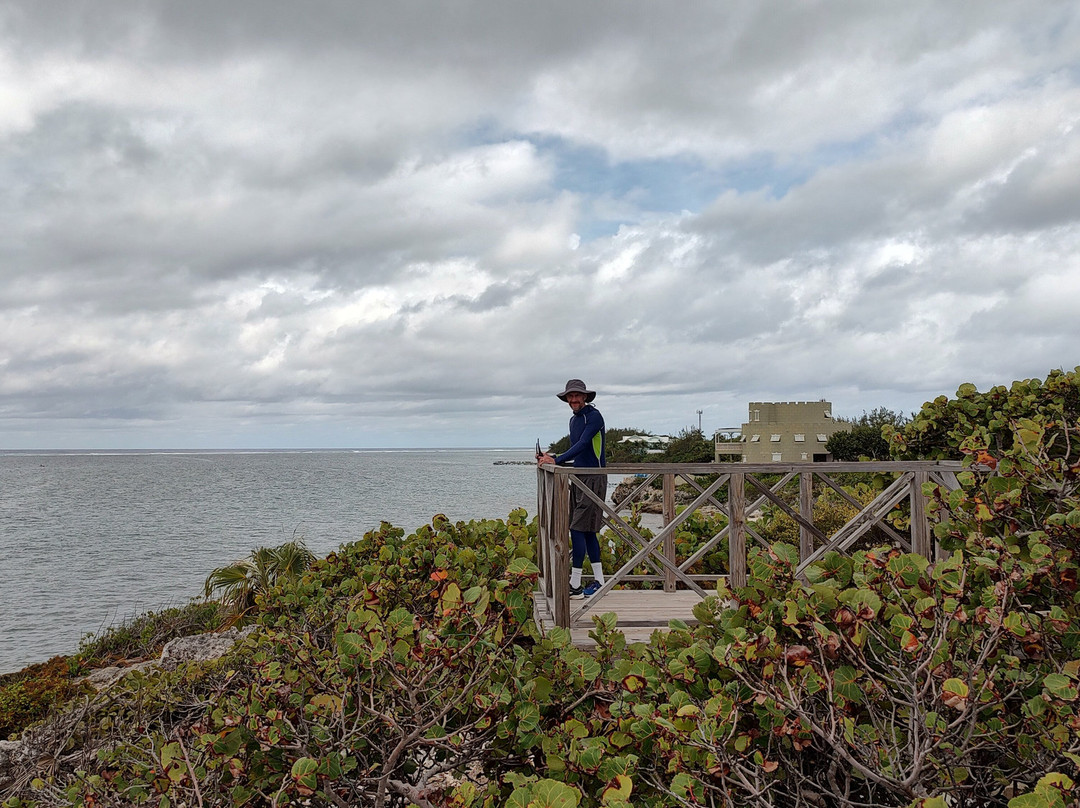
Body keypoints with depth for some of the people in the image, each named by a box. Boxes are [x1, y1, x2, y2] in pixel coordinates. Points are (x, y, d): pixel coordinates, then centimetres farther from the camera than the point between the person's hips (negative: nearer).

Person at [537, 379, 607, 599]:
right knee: (587, 531, 11)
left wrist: (556, 461, -28)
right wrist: (551, 458, 10)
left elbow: (582, 445, -22)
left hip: (594, 478, -9)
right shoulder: (574, 420, 16)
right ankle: (598, 581, 19)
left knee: (578, 529, -11)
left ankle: (575, 586, -8)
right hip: (579, 477, 9)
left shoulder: (594, 416, -11)